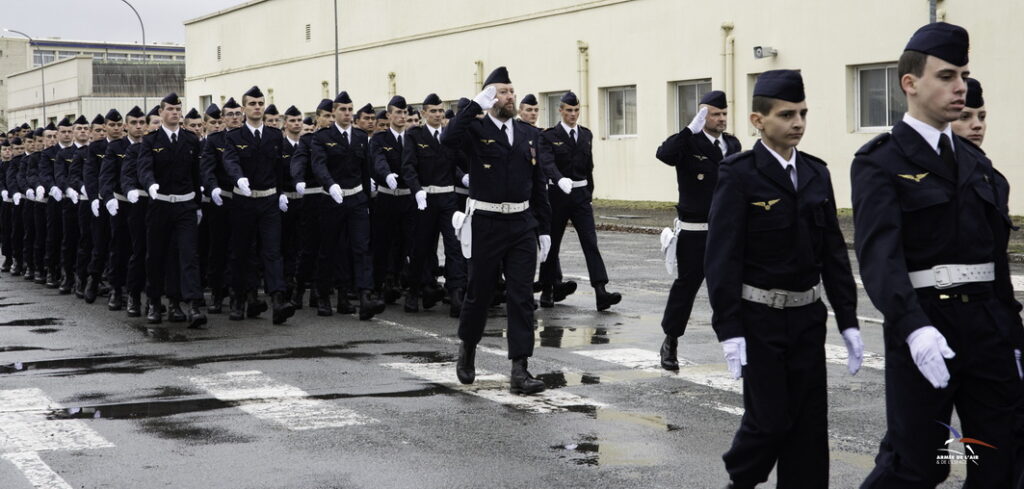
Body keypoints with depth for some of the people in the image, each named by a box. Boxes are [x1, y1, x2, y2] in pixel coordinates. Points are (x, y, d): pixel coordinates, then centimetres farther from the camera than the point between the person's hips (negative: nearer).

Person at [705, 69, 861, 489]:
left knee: (810, 422, 6)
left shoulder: (816, 173, 7)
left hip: (808, 316, 5)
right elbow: (722, 258, -13)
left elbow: (833, 252, 9)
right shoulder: (738, 175, -11)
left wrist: (848, 321, 6)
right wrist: (729, 331, -17)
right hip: (760, 318, -5)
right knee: (770, 419, -2)